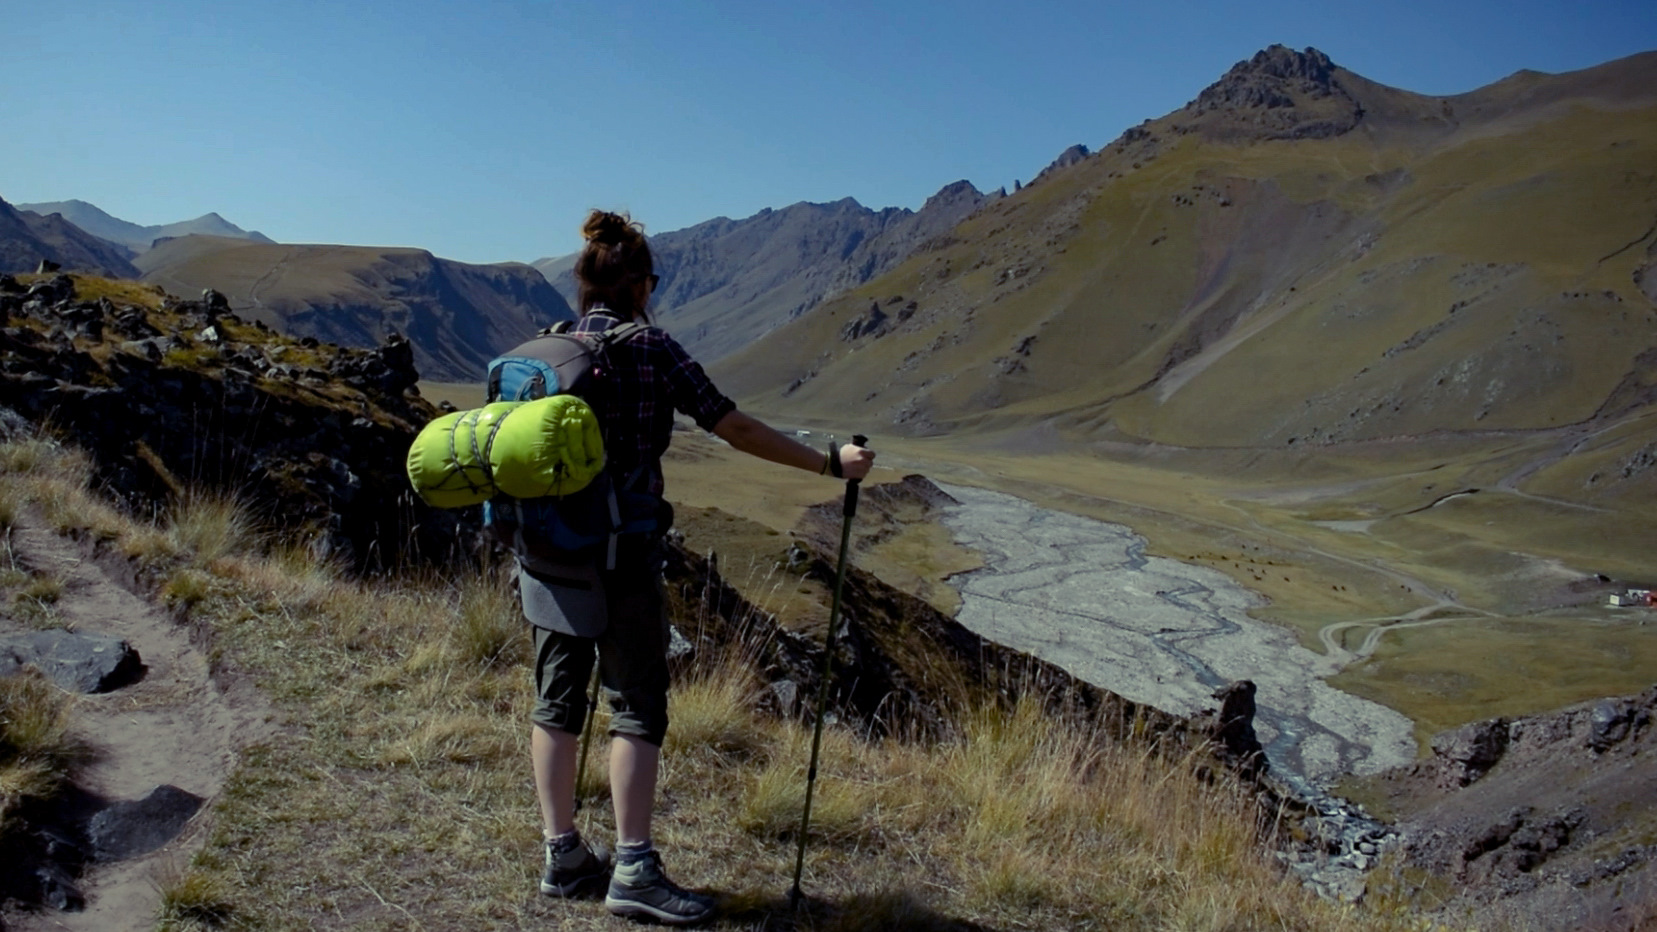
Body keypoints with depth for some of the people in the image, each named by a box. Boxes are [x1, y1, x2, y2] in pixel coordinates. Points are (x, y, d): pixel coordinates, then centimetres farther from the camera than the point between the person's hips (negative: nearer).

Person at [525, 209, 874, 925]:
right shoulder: (650, 348, -9)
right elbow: (735, 428, -9)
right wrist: (830, 463, -2)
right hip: (620, 552, -6)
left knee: (557, 697, 12)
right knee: (637, 704, 2)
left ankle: (562, 855, 21)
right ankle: (633, 870, 2)